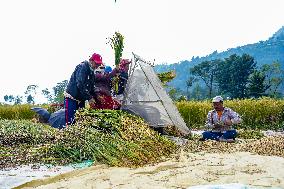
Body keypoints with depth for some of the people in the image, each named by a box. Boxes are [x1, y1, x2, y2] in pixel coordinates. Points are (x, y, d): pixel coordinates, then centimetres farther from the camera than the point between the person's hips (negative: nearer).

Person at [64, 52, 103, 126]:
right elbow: (80, 84, -22)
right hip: (72, 98, -9)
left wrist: (93, 97, 3)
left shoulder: (91, 72, 15)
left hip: (81, 99, 9)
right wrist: (89, 98, -21)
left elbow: (91, 87, 18)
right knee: (70, 121, -11)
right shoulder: (83, 67, -13)